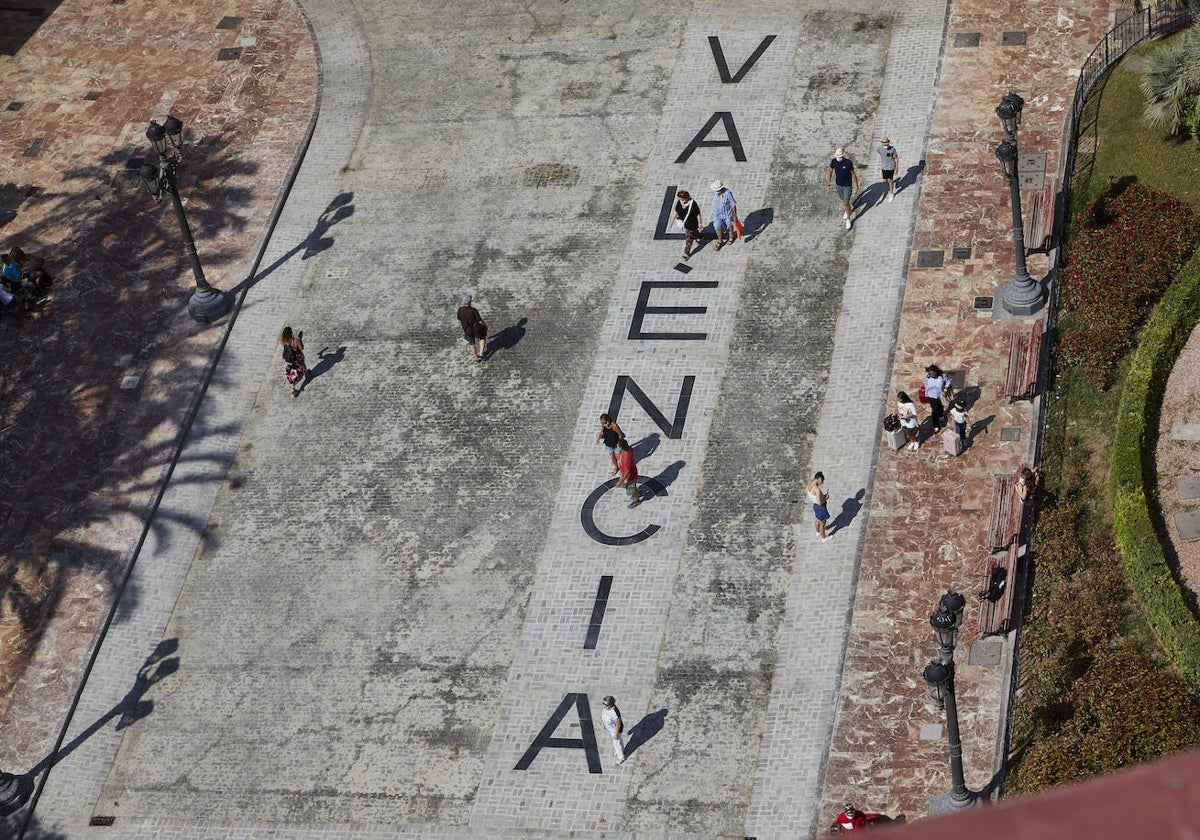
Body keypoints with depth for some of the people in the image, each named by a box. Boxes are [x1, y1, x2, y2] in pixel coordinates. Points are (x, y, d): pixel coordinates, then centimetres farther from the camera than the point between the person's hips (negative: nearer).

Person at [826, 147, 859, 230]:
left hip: (848, 186, -4)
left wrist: (856, 186, -7)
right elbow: (830, 173, -3)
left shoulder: (848, 163, -27)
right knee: (842, 200, 25)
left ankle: (848, 220, 17)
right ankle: (846, 211, 57)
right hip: (839, 185, 4)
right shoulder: (833, 161, -16)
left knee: (846, 203, -3)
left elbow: (853, 174, -14)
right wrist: (828, 185, 0)